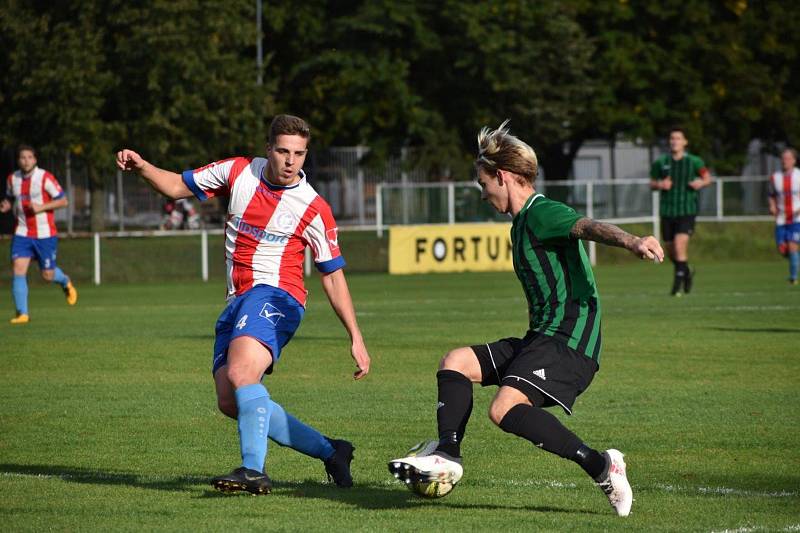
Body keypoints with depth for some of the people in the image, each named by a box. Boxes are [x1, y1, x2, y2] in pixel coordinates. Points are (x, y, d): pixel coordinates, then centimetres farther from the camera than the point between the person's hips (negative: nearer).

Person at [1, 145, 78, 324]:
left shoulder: (45, 178, -10)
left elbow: (63, 201, -8)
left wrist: (41, 207, -21)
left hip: (45, 234, -3)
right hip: (22, 233, 3)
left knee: (48, 275, 3)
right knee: (18, 269, -13)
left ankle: (66, 283, 40)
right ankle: (22, 313, -9)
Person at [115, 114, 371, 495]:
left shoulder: (314, 209, -4)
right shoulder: (238, 172, 6)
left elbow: (333, 276, 2)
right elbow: (178, 187, 18)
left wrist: (356, 338, -1)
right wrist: (141, 166, -1)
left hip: (275, 296, -6)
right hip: (237, 302, 6)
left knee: (241, 372, -32)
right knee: (231, 402, 0)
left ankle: (253, 470, -37)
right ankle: (330, 452, 10)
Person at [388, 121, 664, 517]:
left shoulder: (542, 213, -11)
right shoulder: (523, 222, 21)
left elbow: (588, 227, -31)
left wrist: (632, 242, -51)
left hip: (569, 342, -10)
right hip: (541, 338, 10)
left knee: (505, 409, -26)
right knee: (455, 362, 11)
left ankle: (601, 467, -23)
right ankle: (448, 457, 4)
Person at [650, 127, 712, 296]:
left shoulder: (694, 162, -1)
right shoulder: (660, 163, 5)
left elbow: (707, 178, 10)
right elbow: (652, 183, 13)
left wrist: (701, 183, -12)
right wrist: (660, 185, -9)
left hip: (687, 211, -3)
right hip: (667, 211, 3)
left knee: (680, 244, -20)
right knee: (671, 251, 9)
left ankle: (678, 284, -13)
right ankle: (686, 272, 38)